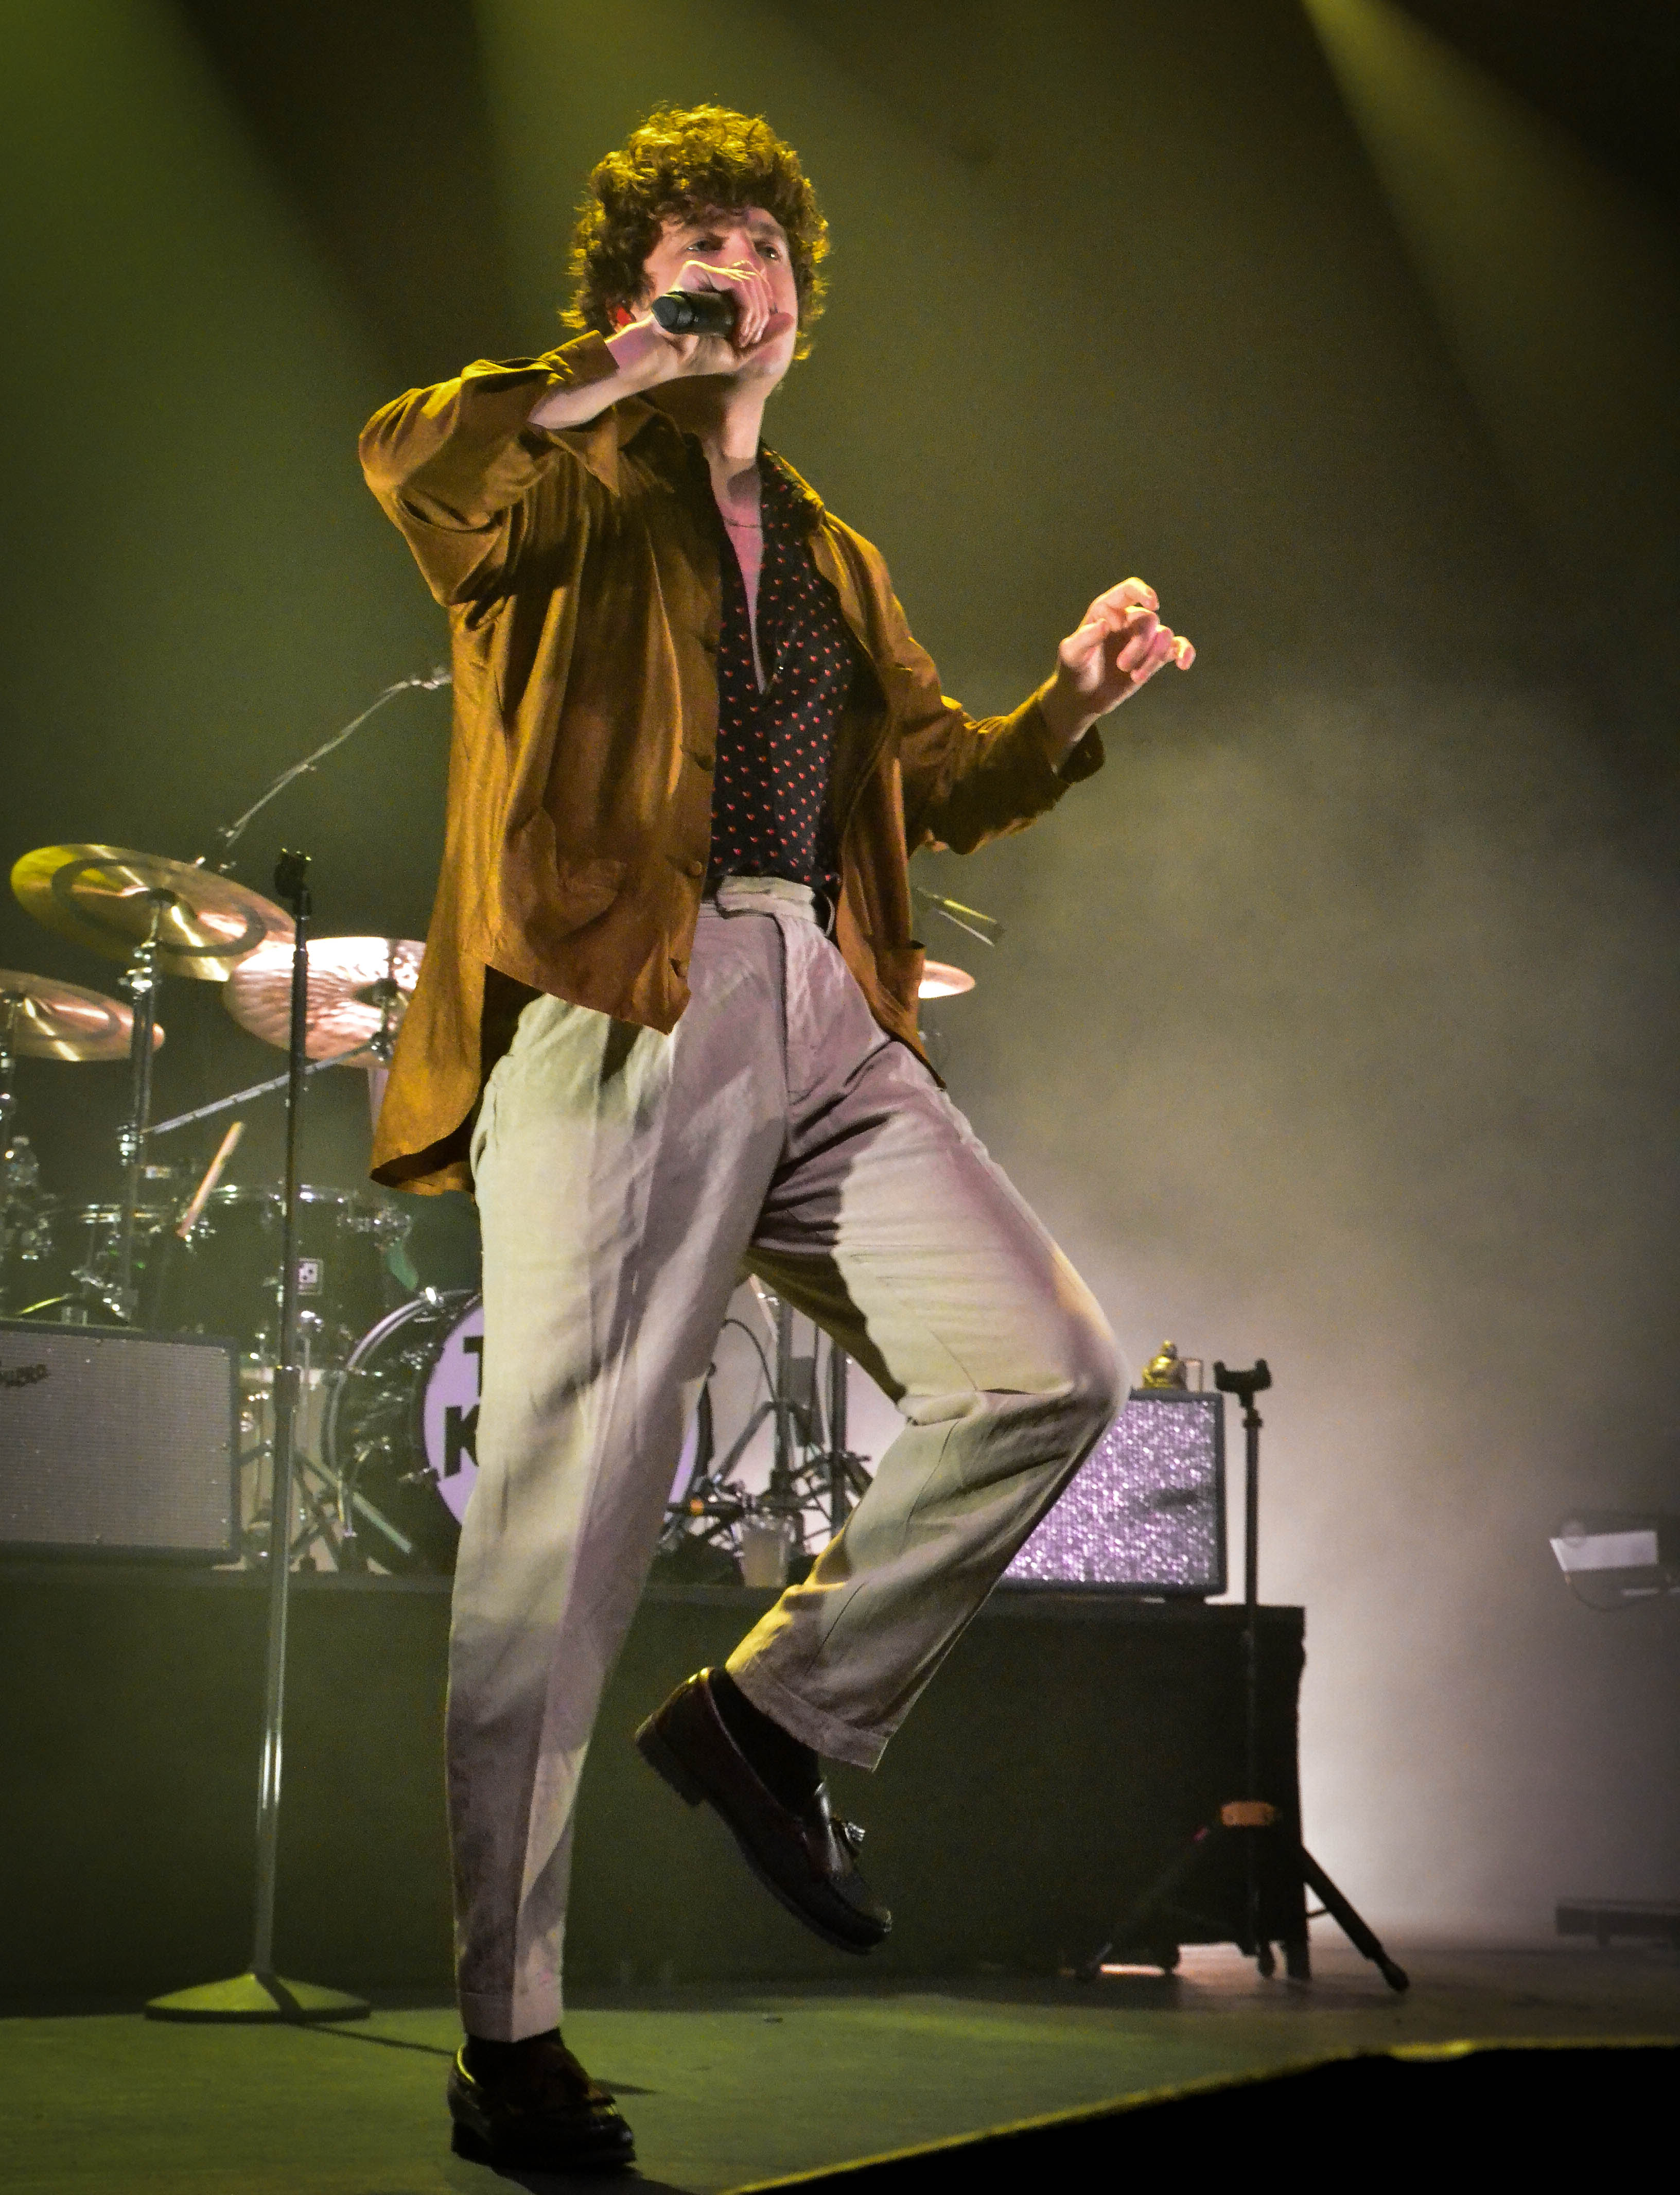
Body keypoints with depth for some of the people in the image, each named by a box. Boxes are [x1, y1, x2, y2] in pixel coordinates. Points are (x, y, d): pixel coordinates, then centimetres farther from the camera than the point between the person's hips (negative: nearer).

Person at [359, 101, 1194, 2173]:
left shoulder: (831, 554, 27)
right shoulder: (571, 487, 8)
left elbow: (940, 776, 29)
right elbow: (405, 454, -15)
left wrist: (1074, 698, 13)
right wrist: (626, 376, -12)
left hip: (824, 1020, 6)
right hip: (617, 1012, -6)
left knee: (1047, 1373, -7)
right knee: (565, 1519, -8)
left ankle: (776, 1712, 12)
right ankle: (508, 2042, 0)